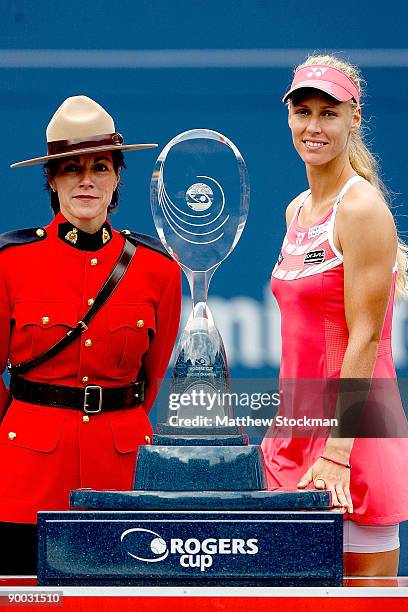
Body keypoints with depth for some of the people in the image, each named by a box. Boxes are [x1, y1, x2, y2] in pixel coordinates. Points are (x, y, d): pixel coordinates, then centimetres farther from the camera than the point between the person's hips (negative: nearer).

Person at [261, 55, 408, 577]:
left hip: (355, 432, -8)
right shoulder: (297, 211, 14)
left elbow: (365, 339, -15)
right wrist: (284, 435, 14)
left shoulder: (362, 209, -10)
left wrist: (335, 455, -20)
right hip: (299, 429, 8)